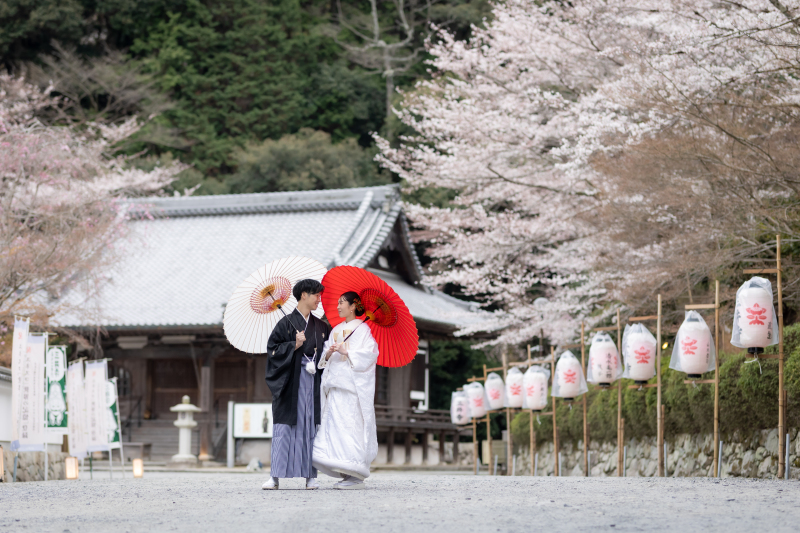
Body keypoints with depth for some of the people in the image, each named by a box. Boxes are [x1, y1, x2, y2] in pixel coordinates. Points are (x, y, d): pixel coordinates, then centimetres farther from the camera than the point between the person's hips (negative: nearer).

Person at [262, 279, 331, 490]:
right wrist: (295, 346, -14)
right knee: (285, 427, -6)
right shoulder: (287, 323, 0)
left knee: (311, 427, 2)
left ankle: (311, 476, 4)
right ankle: (276, 476, -5)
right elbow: (272, 348, -4)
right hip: (291, 382, -4)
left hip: (313, 382, 4)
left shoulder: (321, 326, 14)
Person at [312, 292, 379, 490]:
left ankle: (356, 477, -10)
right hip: (336, 384, 7)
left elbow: (368, 354, -11)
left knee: (352, 427, -12)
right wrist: (328, 354, -4)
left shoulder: (362, 329, -1)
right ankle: (347, 474, 1)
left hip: (354, 386, -7)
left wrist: (346, 352, -15)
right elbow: (325, 357, 18)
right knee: (335, 427, -1)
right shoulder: (336, 330, 20)